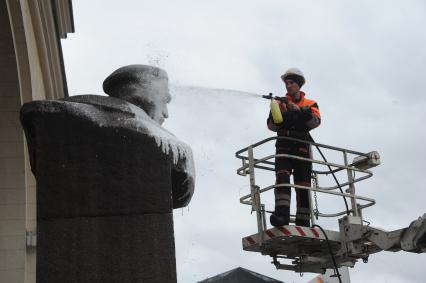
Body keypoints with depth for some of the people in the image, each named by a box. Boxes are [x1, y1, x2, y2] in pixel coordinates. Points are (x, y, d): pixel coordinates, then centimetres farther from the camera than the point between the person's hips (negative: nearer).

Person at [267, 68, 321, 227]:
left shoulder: (310, 104, 18)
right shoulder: (280, 103, 20)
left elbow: (315, 122, -4)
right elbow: (271, 126, 8)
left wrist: (299, 111, -18)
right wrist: (280, 114, -11)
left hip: (302, 147, 1)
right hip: (284, 146, -1)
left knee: (303, 185, -3)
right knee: (282, 177, -24)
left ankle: (303, 222, -2)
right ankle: (282, 214, -38)